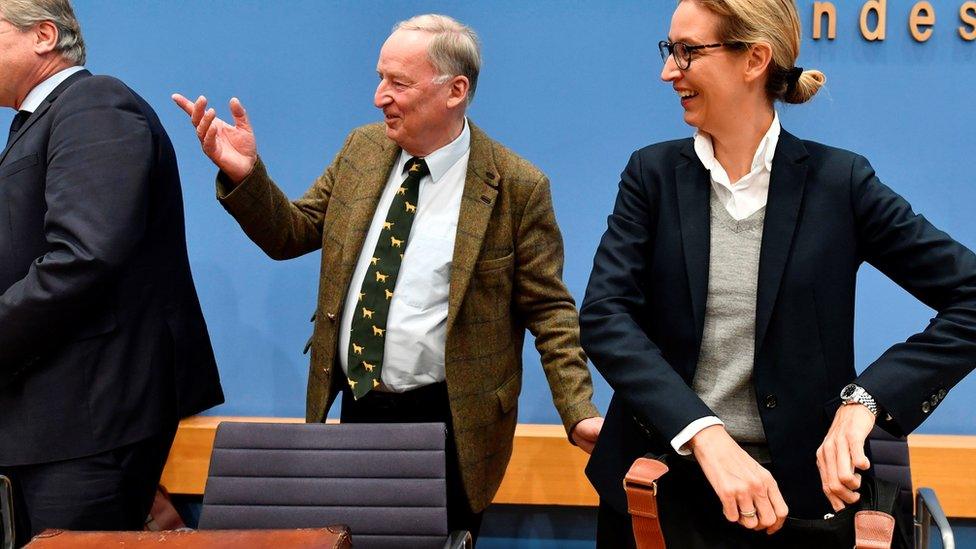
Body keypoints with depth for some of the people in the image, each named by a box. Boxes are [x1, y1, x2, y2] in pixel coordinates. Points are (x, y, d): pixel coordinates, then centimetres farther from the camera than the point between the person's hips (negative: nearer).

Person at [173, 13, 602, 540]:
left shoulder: (517, 187, -12)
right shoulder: (362, 149, 4)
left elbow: (548, 311, -8)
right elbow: (292, 233, 10)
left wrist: (579, 412, -16)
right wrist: (243, 175, -8)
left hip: (446, 424, -5)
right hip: (356, 407, 5)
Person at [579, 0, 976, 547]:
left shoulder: (838, 179, -5)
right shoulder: (654, 173, 0)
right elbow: (604, 315, -12)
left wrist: (866, 399, -20)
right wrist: (706, 435, -25)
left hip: (791, 486, -1)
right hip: (660, 484, 2)